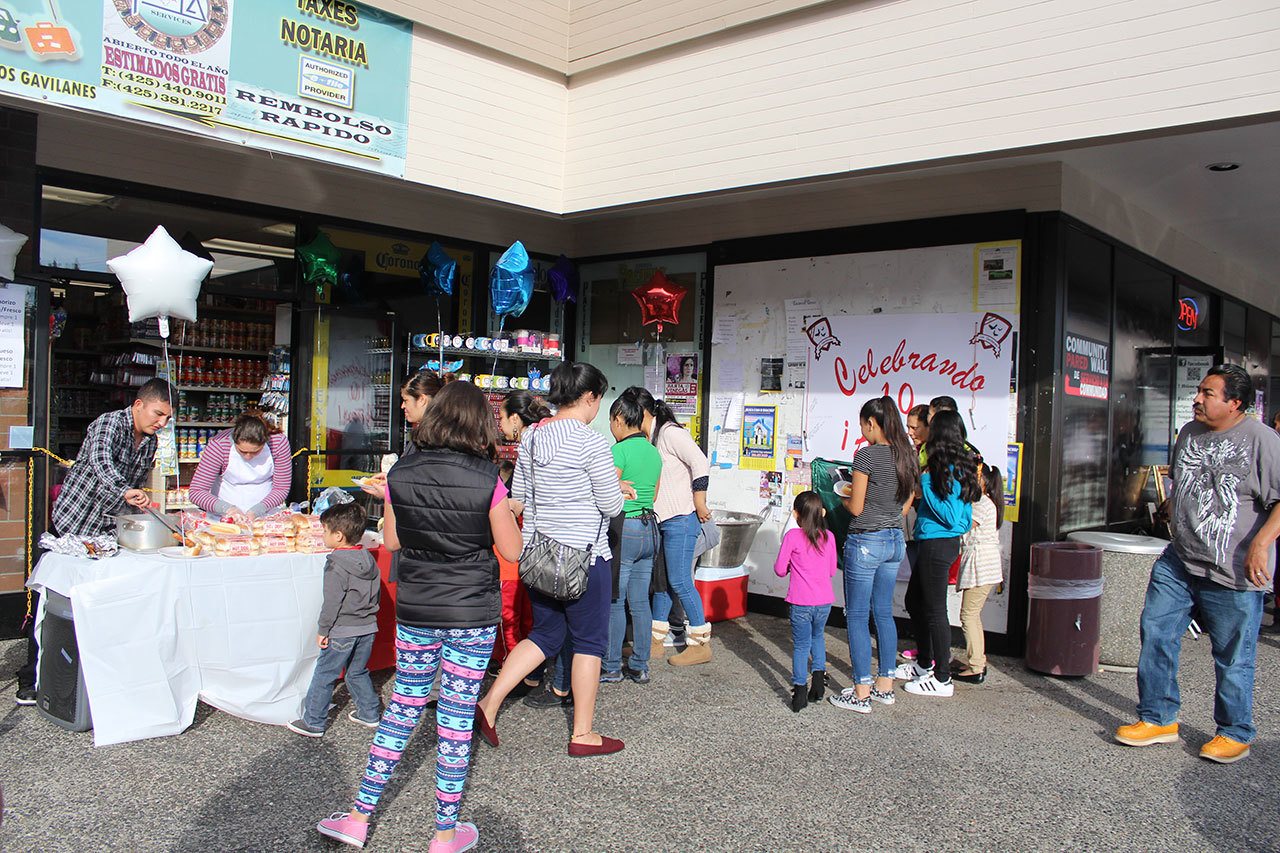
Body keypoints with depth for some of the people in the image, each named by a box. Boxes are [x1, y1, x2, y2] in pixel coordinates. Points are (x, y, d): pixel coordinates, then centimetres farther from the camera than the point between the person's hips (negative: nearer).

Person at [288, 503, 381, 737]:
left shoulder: (337, 564, -17)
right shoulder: (369, 560, 6)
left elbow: (332, 602, -17)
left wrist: (323, 630, -8)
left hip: (342, 632, -7)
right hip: (367, 628, 7)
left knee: (324, 676, 5)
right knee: (358, 672, 21)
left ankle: (313, 723, 13)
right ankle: (369, 714, 26)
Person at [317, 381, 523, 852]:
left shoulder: (400, 474, -5)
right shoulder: (487, 480, -15)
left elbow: (391, 541, 5)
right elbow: (511, 550, -7)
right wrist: (503, 512, 9)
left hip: (414, 609, 3)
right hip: (472, 613, -3)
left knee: (403, 706, 17)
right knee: (457, 715, 7)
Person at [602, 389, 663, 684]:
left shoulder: (619, 451, -13)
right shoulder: (654, 452, 10)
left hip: (623, 529, -7)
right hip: (650, 528, 7)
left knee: (614, 602, 3)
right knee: (640, 601, 12)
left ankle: (611, 667, 11)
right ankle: (640, 666, 18)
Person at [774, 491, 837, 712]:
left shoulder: (792, 536, -10)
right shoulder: (829, 537, 2)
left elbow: (780, 570, -6)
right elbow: (832, 571, 11)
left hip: (801, 603, -3)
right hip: (824, 602, 4)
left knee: (801, 645, 6)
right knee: (818, 637, 26)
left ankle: (800, 689, 2)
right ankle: (819, 677, 21)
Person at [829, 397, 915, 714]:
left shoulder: (866, 454, -16)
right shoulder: (907, 456, 6)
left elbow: (855, 508, -13)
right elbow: (905, 506, 12)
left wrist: (843, 497, 6)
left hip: (865, 542, -8)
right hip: (895, 540, 8)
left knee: (857, 616, 0)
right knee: (884, 613, 16)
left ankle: (862, 694, 3)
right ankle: (885, 685, 23)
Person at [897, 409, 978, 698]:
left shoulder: (950, 468, -18)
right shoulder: (960, 465, 10)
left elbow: (951, 517, -21)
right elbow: (965, 519, 14)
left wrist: (926, 485, -17)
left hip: (938, 545, -10)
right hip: (933, 544, 10)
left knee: (934, 610, 0)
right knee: (914, 601, 20)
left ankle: (942, 680, 11)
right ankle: (924, 663, 34)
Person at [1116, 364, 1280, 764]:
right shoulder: (1189, 433, 11)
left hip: (1232, 572, -7)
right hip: (1177, 562, 7)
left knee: (1233, 656, 5)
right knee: (1156, 633, 6)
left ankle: (1235, 734, 24)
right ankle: (1158, 719, 20)